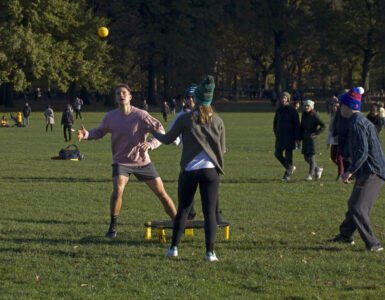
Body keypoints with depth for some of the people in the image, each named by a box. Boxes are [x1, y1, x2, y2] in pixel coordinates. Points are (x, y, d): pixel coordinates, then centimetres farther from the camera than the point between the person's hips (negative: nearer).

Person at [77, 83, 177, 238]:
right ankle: (113, 226, -9)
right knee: (118, 189, -25)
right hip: (121, 161, 0)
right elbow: (100, 132, 12)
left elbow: (161, 132, -15)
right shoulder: (111, 116, -5)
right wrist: (86, 134, -9)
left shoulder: (141, 115, -14)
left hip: (142, 161, 0)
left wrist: (151, 144, -35)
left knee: (161, 193, 2)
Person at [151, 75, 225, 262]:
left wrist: (155, 133, 25)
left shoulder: (185, 119, -6)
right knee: (209, 212, 0)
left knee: (183, 210, 14)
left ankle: (174, 247, 20)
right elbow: (222, 149, 6)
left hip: (189, 171, 0)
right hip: (210, 171, 0)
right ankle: (210, 252, -7)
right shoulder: (217, 121, -1)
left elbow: (168, 139, 5)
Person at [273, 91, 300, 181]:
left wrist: (297, 138, -12)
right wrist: (276, 135, 13)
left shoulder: (292, 110, -6)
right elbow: (275, 123, 18)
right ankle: (291, 168, 23)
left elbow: (297, 124, -8)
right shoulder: (279, 110, 9)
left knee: (288, 155, -4)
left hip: (289, 136, -6)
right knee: (278, 154, 4)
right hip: (280, 136, 6)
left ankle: (287, 175, 2)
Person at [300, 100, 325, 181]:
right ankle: (318, 169, 27)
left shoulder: (315, 116, -9)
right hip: (305, 139, 7)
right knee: (306, 157, 8)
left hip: (312, 138, -7)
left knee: (311, 157, -5)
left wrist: (316, 133, -16)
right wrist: (301, 137, 9)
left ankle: (310, 175, 1)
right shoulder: (304, 115, 9)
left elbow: (323, 126, -12)